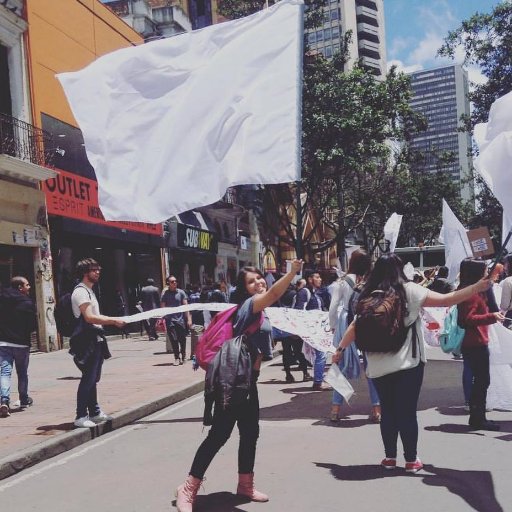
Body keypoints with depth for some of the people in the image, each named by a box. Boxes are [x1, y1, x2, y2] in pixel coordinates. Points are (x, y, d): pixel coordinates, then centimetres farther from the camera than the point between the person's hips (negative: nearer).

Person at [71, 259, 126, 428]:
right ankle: (80, 417, -2)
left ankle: (94, 412, 24)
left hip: (96, 339, 10)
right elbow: (89, 317, -22)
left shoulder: (89, 291, 20)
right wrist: (113, 320, -20)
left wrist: (112, 320, 15)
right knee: (88, 378, -8)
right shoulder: (81, 291, -12)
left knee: (93, 378, 15)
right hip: (87, 341, -10)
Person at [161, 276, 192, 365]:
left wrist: (189, 319, -3)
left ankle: (183, 357, 22)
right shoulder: (165, 294, 3)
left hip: (180, 319, 1)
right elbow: (163, 307, 3)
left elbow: (186, 306, 3)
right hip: (170, 320, -1)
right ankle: (177, 358, 6)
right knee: (173, 339, -5)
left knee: (182, 339, 3)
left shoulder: (181, 292, 4)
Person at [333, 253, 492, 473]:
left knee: (387, 411, 13)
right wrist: (479, 287, -3)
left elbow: (354, 327, 8)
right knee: (407, 411, 5)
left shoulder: (368, 296, 5)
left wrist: (340, 348, 20)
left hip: (378, 366, 3)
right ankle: (411, 460, 13)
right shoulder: (408, 290, -5)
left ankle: (390, 457, 18)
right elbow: (446, 300, -8)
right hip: (407, 363, -3)